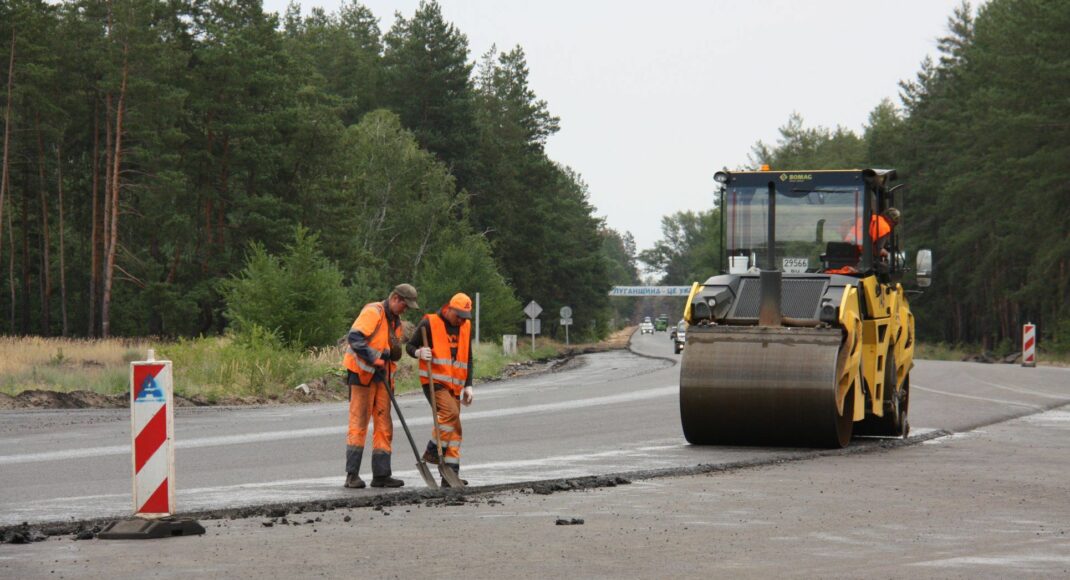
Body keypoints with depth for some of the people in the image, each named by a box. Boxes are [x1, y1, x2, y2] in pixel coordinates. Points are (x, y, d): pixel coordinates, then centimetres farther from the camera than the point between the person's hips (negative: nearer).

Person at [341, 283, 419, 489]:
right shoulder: (373, 312, -11)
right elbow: (354, 338, -23)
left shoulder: (395, 321, 17)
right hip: (362, 374, -9)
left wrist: (388, 353, 0)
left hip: (382, 377, 9)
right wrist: (375, 358, -24)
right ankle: (352, 475, -5)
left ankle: (381, 474, 9)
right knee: (358, 424, -7)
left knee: (384, 426, 6)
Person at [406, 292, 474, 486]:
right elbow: (410, 346, 1)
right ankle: (432, 451, -13)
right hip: (434, 381, -6)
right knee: (450, 412, -28)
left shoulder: (466, 327, 13)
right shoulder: (429, 323, -5)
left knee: (454, 432, 2)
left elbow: (468, 359, 19)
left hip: (454, 385, 6)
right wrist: (419, 352, -22)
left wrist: (468, 386, 11)